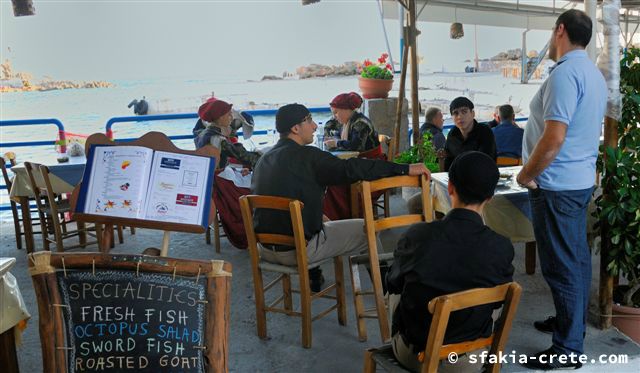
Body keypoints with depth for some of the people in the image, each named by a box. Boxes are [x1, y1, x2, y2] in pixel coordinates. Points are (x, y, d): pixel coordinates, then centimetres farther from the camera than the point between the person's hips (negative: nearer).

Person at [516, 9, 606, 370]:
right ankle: (573, 321, 33)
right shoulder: (594, 74, 13)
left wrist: (526, 175, -12)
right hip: (582, 179, 10)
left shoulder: (565, 73, -18)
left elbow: (553, 139, -26)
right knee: (577, 258, 18)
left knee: (562, 266, -3)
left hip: (557, 185, -10)